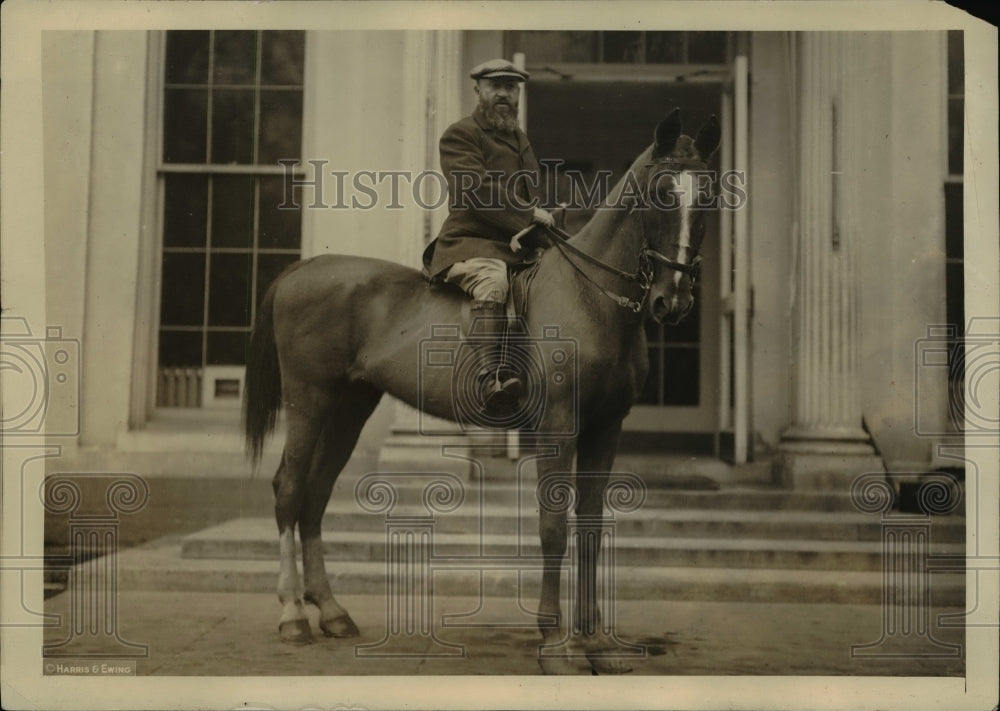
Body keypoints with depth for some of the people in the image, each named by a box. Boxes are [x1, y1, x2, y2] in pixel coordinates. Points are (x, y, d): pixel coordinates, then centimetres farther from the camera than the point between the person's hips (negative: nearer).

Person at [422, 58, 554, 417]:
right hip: (471, 244, -9)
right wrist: (530, 215, -16)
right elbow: (474, 189, -15)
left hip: (520, 245, 9)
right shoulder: (460, 135, 1)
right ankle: (492, 377, -53)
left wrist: (544, 218, 20)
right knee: (491, 281, -40)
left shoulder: (519, 139, 28)